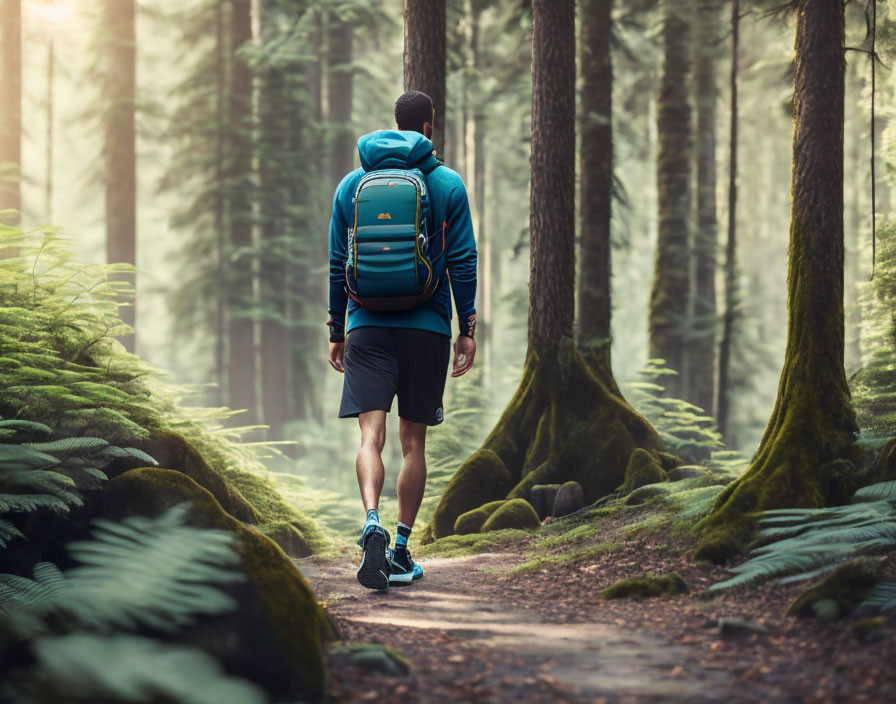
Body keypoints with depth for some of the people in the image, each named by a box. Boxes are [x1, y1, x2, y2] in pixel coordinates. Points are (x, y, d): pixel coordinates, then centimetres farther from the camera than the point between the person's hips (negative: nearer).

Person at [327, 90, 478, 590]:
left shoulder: (352, 184, 7)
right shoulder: (447, 184, 0)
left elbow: (338, 264, 9)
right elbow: (463, 262, -3)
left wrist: (337, 332, 16)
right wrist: (468, 330, 2)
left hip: (368, 326, 1)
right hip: (427, 326, -1)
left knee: (371, 434, -6)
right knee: (413, 441, 8)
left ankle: (373, 523, -31)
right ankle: (402, 551, 10)